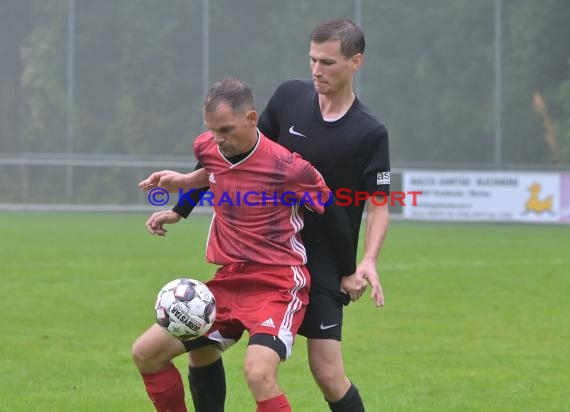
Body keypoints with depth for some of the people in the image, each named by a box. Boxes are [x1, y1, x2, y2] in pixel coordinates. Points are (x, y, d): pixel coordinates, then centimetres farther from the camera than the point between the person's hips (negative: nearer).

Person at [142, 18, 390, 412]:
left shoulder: (370, 134, -10)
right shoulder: (289, 96, 0)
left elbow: (379, 205, -8)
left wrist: (368, 263, -25)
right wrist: (186, 181, 5)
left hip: (325, 267, -4)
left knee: (328, 375, -12)